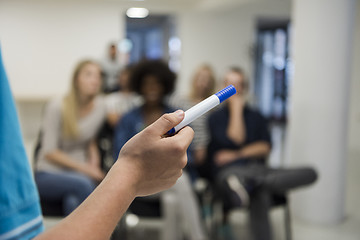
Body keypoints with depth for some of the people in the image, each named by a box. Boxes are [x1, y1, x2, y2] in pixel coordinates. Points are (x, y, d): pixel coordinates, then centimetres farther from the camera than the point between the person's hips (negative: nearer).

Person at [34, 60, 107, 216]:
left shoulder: (99, 106, 3)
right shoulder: (57, 107, -12)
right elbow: (49, 152, -11)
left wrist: (94, 161, -1)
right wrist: (84, 167, -14)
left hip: (79, 174, 3)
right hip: (47, 175, -3)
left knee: (73, 202, -33)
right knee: (82, 184, -36)